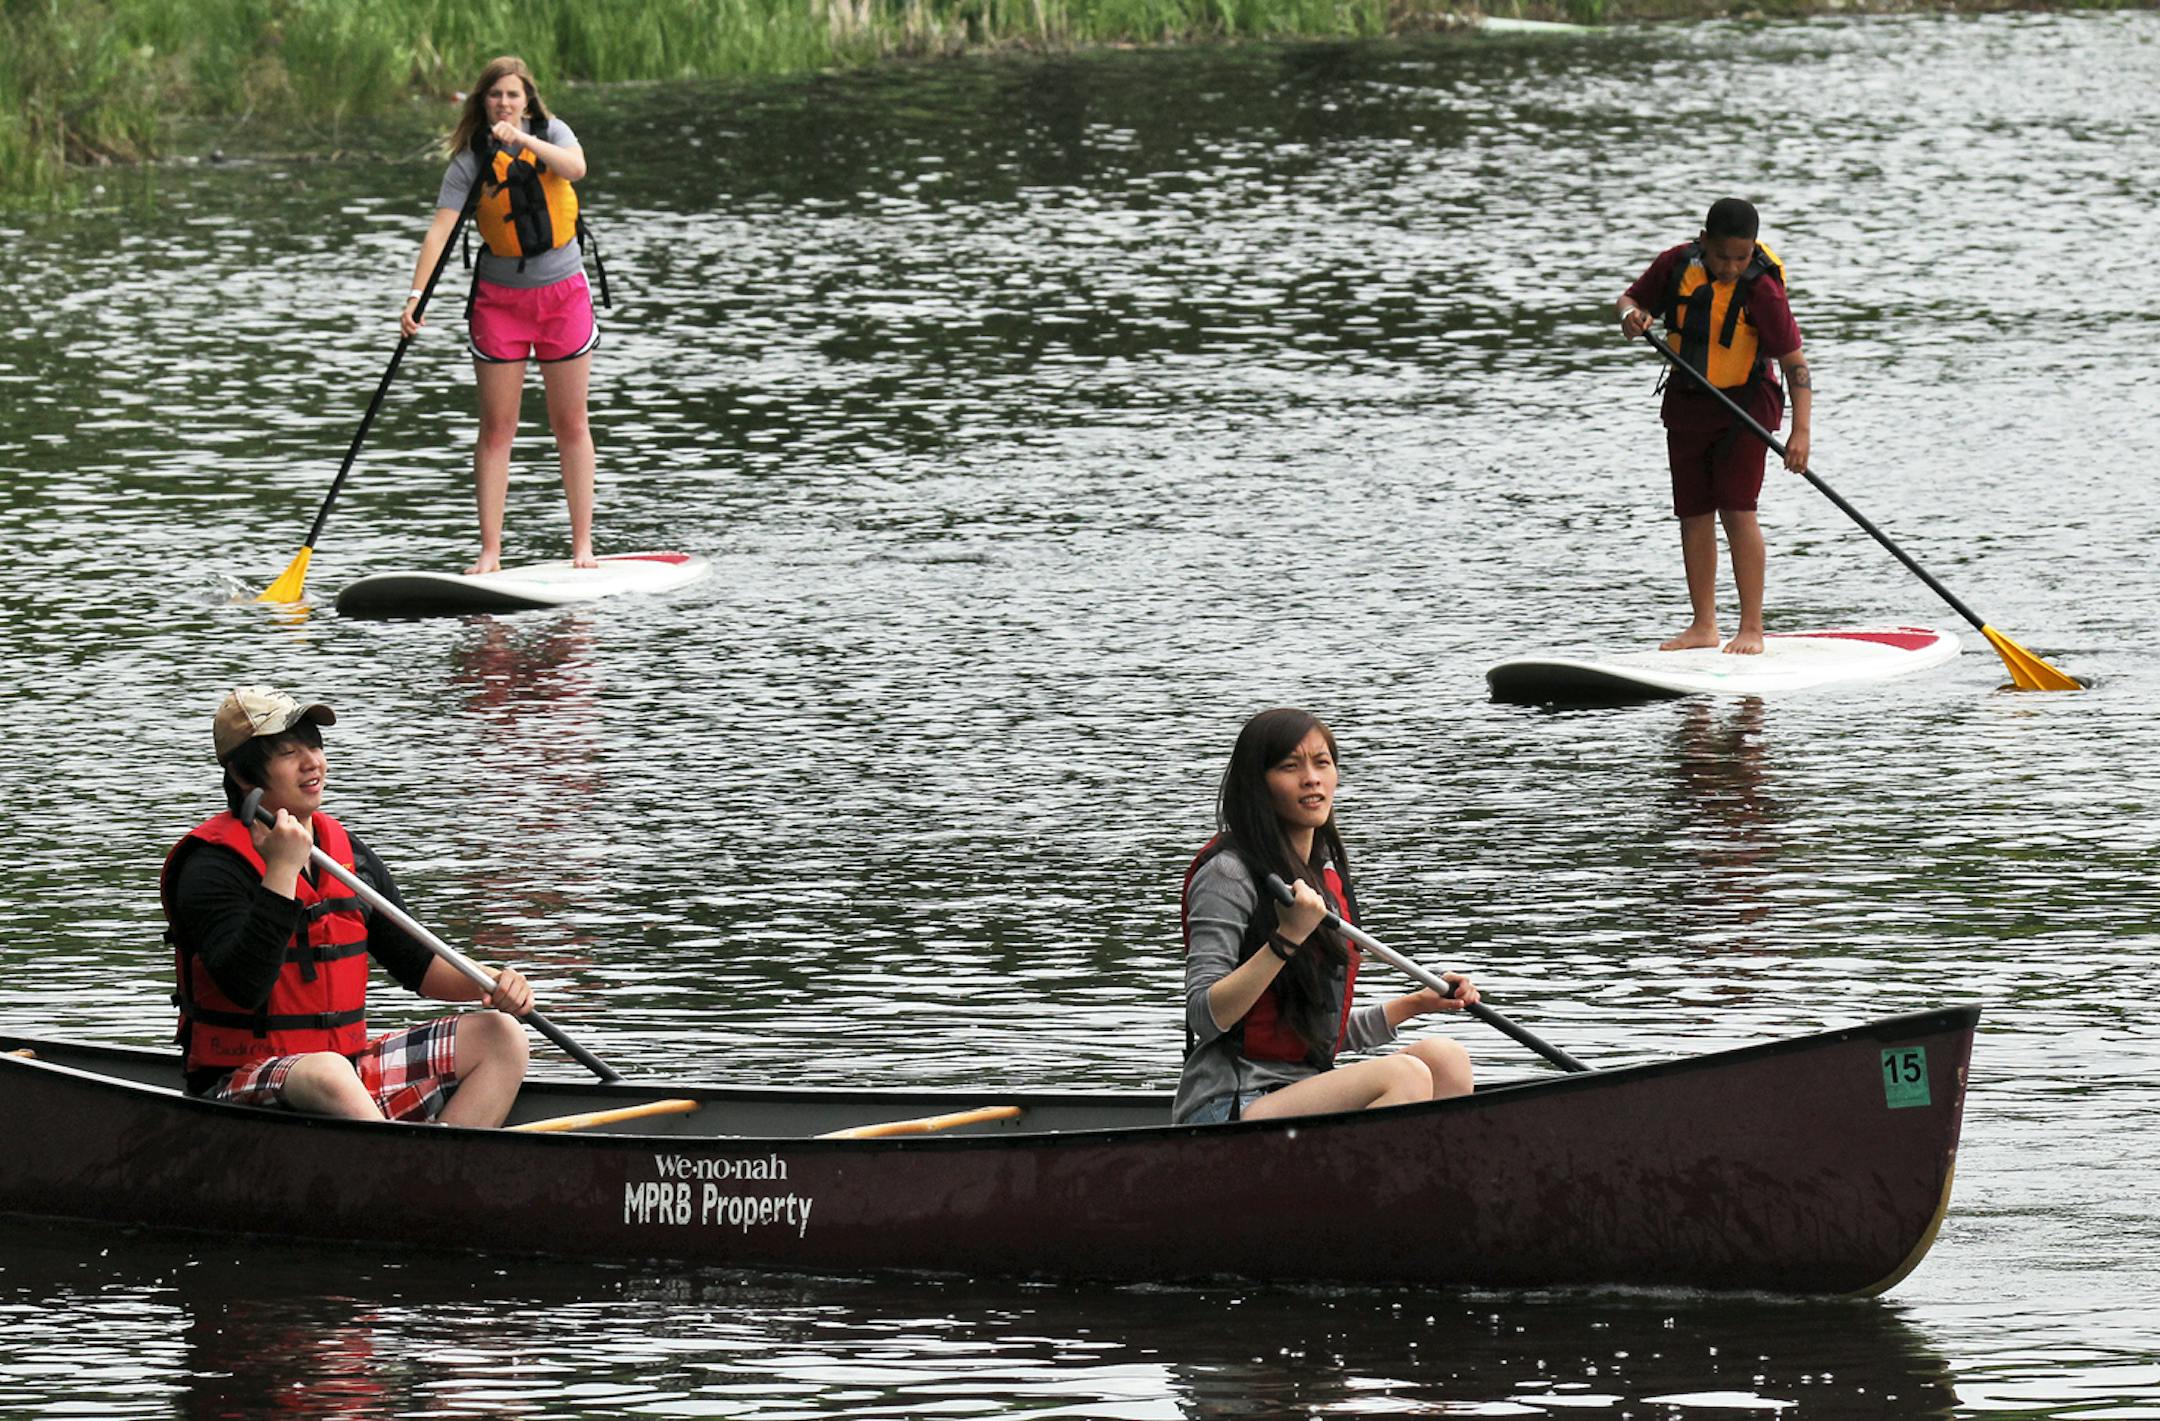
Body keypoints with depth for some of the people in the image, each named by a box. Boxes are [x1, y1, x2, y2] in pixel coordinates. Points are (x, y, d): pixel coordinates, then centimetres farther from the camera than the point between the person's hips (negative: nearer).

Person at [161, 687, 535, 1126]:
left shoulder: (346, 850, 13)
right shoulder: (213, 866, -10)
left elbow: (415, 962, 19)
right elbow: (245, 989, -25)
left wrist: (492, 982, -1)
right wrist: (281, 872, -26)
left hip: (349, 1060, 8)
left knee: (501, 1039, -2)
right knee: (328, 1074, -40)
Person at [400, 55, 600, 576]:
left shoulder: (551, 133, -3)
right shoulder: (470, 161, -8)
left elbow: (575, 167, -24)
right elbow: (440, 230, -17)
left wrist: (524, 141, -36)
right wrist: (417, 296, -28)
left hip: (563, 292, 1)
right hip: (499, 296, -1)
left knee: (570, 424, 5)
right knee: (496, 429, -1)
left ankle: (582, 544, 11)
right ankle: (490, 552, -2)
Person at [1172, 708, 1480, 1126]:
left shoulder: (1329, 874, 18)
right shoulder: (1227, 873, -8)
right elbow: (1205, 1018, -17)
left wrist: (1417, 1003, 19)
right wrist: (1287, 939, -24)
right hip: (1223, 1110, -8)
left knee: (1444, 1058, -13)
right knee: (1404, 1075, -27)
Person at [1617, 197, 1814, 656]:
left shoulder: (1761, 289, -20)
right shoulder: (1677, 265, -8)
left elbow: (1794, 362, -19)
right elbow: (1629, 299, 8)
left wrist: (1801, 430, -27)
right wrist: (1631, 315, -17)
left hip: (1744, 400, -5)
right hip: (1686, 404, 5)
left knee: (1736, 509, -13)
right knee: (1694, 514, 8)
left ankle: (1752, 628, -9)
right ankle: (1704, 624, 17)